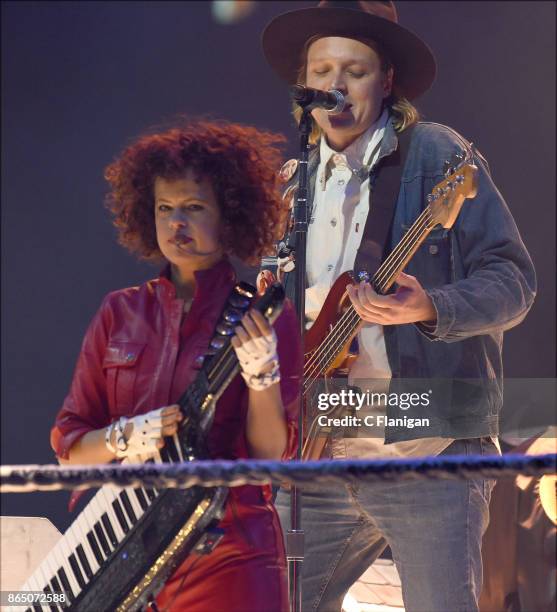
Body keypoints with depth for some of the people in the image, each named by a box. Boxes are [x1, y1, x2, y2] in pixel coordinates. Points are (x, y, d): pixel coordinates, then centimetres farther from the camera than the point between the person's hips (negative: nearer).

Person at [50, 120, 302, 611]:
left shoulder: (263, 316, 0)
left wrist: (262, 373, -21)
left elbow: (272, 454, -6)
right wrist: (125, 438, -11)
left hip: (226, 553, -2)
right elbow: (68, 445, 8)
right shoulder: (121, 313, 8)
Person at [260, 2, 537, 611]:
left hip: (427, 454, -6)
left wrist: (429, 309, -25)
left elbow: (513, 279, -8)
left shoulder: (436, 156, -2)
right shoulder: (293, 184, 16)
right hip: (317, 458, 6)